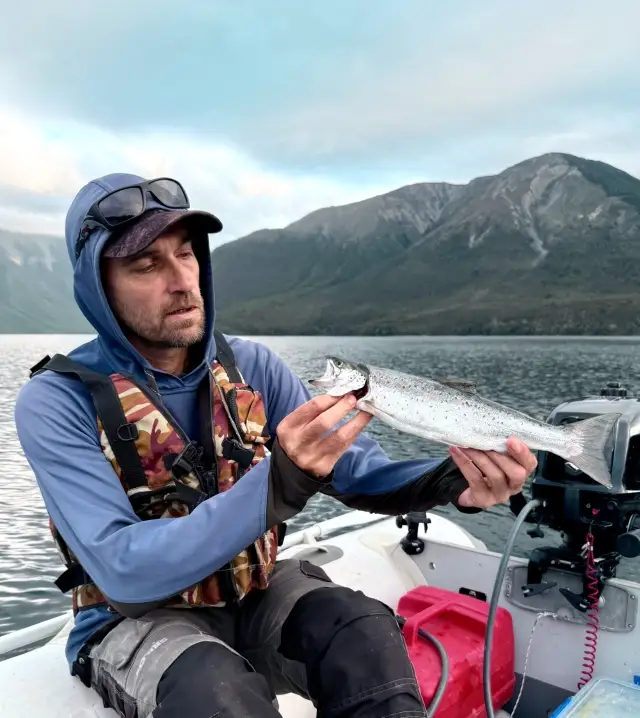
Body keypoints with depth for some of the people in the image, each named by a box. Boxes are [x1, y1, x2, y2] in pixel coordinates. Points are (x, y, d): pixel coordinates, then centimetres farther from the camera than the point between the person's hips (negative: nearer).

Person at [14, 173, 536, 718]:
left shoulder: (252, 365, -6)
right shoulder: (57, 401, -18)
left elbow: (357, 471, -8)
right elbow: (122, 571, -26)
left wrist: (448, 481, -29)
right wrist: (278, 486, -39)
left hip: (255, 593, 3)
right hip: (137, 619, -3)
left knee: (365, 627, -26)